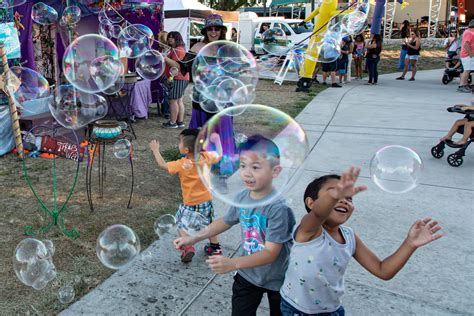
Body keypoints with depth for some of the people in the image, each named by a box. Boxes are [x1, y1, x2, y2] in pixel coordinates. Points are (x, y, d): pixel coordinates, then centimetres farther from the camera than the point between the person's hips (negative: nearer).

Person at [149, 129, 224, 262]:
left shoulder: (182, 164, -22)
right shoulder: (206, 157, -14)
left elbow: (163, 165, -8)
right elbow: (219, 155, 6)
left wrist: (155, 150, 5)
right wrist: (217, 140, 17)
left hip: (190, 204, -4)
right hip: (207, 201, 4)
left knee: (181, 224, 15)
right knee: (208, 224, 24)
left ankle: (187, 247, -3)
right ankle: (215, 247, 32)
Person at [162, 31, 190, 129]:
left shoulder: (178, 50, -13)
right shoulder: (175, 49, 23)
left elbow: (177, 65, -23)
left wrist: (165, 58, -23)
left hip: (178, 78, -11)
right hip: (180, 78, 11)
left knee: (173, 100, -8)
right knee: (179, 100, 11)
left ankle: (172, 122, -5)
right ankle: (180, 122, 14)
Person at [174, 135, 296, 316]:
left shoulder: (278, 208, -32)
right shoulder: (241, 198, -13)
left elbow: (270, 253, -32)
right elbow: (226, 221, 7)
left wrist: (232, 264, -43)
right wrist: (194, 238, 2)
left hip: (277, 280, -4)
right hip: (247, 274, 4)